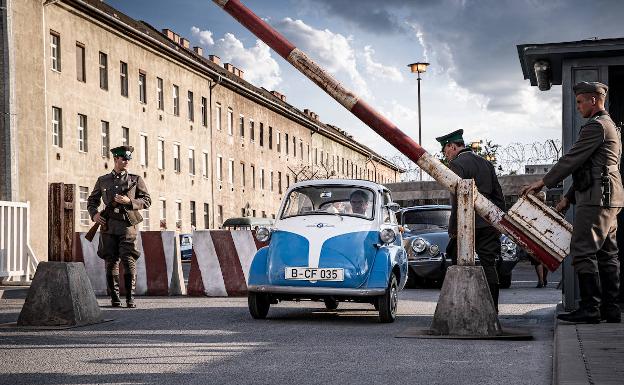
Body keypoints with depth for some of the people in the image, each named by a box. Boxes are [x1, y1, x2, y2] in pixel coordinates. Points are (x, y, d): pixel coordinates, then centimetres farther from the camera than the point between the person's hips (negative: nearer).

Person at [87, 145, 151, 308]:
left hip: (128, 224, -2)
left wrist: (129, 201, -9)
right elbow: (91, 200, 21)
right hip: (108, 225, 2)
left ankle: (130, 298, -5)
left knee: (129, 261, -11)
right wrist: (94, 214, 1)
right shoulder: (103, 180, 14)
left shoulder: (136, 179, 9)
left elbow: (147, 200, 6)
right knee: (110, 261, 2)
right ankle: (114, 298, 11)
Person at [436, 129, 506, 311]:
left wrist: (454, 229, -13)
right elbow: (499, 195, 16)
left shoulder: (457, 164, -8)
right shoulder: (486, 163, 15)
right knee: (488, 266, 6)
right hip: (489, 224, 6)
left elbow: (457, 199, -15)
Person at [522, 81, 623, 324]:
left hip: (596, 197, -11)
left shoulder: (596, 126, -10)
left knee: (583, 251, -12)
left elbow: (572, 160, -12)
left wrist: (544, 182, -3)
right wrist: (569, 197, 23)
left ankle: (590, 309, -14)